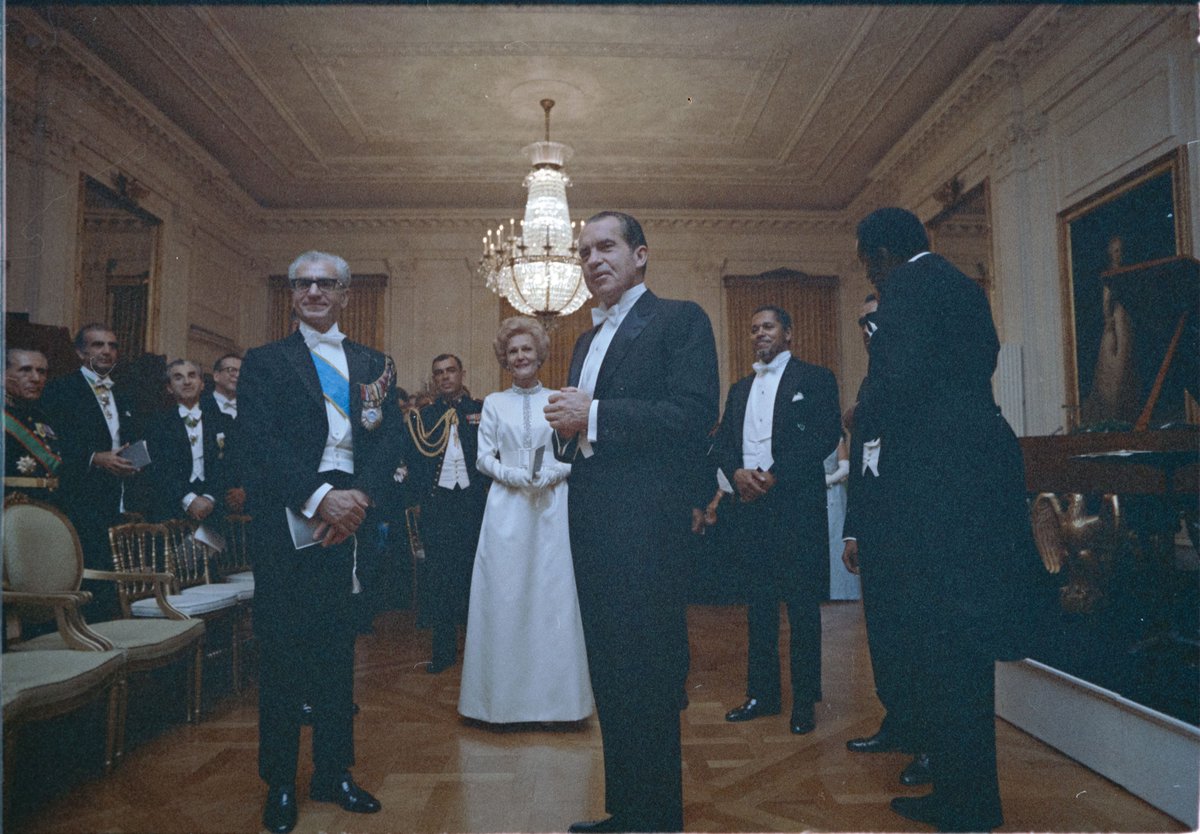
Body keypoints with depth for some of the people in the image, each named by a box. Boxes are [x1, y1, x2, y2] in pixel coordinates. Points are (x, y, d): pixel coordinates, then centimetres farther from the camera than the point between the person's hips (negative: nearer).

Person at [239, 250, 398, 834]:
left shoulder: (374, 365, 14)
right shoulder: (265, 362, 6)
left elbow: (386, 441, 5)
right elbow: (262, 442, -7)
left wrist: (361, 497, -13)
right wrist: (320, 497, -19)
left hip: (348, 522, 2)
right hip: (286, 526, -2)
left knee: (338, 652, 10)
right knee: (281, 653, 6)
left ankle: (333, 773, 24)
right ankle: (279, 784, 20)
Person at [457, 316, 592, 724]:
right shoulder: (493, 403, 9)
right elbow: (484, 458, 4)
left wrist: (550, 475, -14)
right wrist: (517, 476, -12)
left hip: (551, 507, 0)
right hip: (507, 506, 1)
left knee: (552, 590, 1)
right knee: (504, 593, 1)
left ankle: (552, 689, 12)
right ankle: (505, 693, 12)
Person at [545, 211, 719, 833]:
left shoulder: (680, 319, -3)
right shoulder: (586, 341, 21)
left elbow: (694, 415, -17)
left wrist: (593, 416, -16)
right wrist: (567, 429, 1)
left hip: (646, 525, -8)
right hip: (591, 524, 8)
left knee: (645, 681, -1)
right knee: (609, 675, 16)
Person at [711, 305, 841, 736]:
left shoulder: (815, 379, 2)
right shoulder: (739, 389, 19)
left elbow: (827, 435, -10)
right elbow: (722, 441, 12)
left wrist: (774, 475, -16)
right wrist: (737, 473, -9)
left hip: (797, 503, -5)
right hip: (750, 506, 5)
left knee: (802, 603, 1)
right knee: (758, 603, 11)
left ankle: (804, 700, 12)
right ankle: (762, 693, 21)